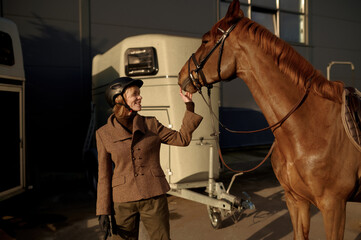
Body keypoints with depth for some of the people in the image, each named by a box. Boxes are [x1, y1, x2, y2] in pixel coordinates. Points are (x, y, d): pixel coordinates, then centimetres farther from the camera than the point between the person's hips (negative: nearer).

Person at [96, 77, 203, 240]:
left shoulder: (151, 124, 3)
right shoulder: (103, 134, 0)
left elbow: (182, 138, 5)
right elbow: (104, 175, 2)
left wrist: (189, 106, 0)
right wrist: (103, 212, 1)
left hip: (154, 198, 1)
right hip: (123, 203, -1)